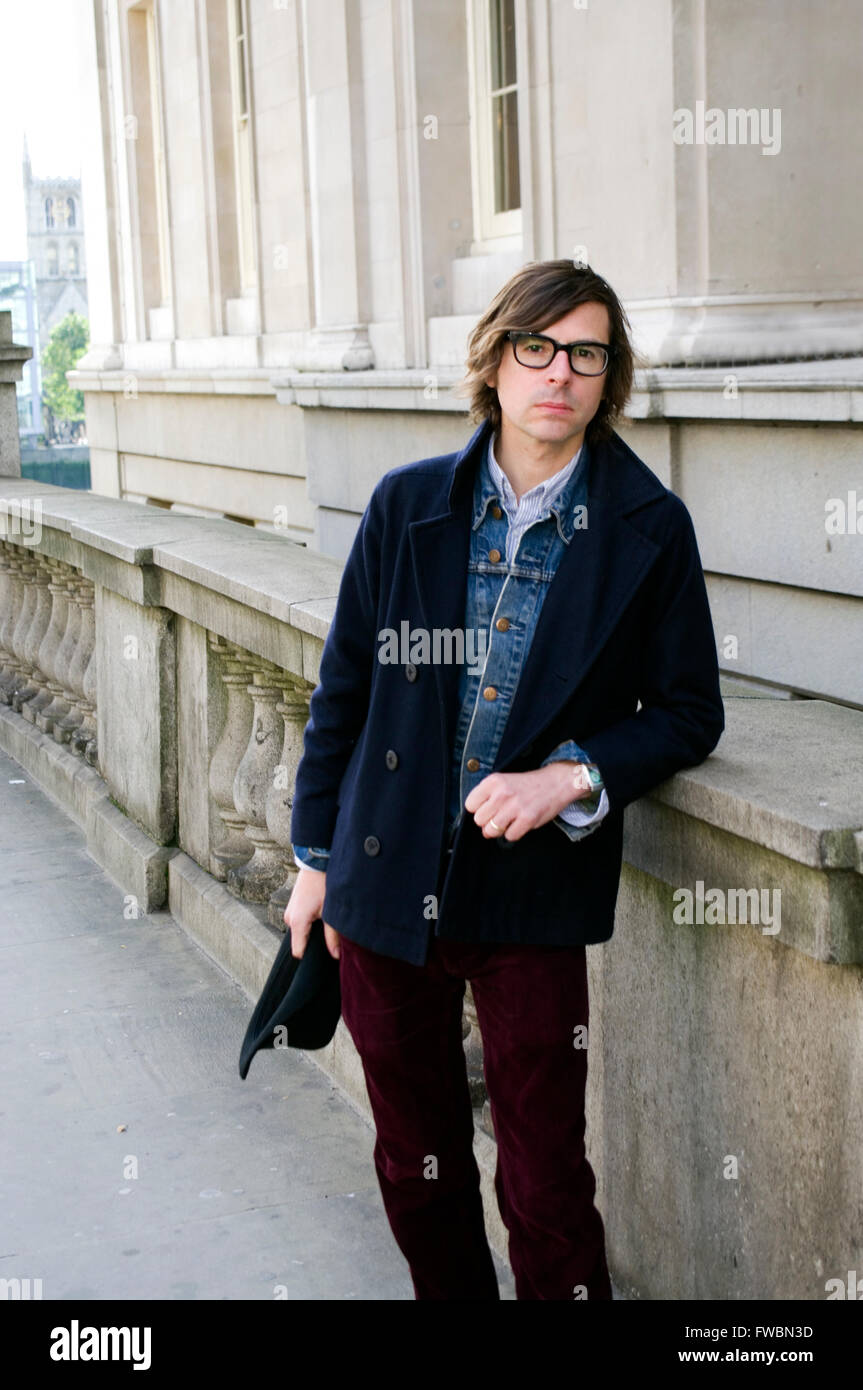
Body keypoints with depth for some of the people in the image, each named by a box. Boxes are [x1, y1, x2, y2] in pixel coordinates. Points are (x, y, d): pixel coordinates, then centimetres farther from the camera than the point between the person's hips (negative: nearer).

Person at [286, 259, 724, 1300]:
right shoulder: (407, 504, 1)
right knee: (415, 1165, 16)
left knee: (545, 1186, 3)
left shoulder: (649, 530, -4)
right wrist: (316, 856, 8)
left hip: (533, 902, -2)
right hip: (387, 889, 3)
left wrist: (571, 779, -16)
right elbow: (342, 690, 7)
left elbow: (688, 712, 0)